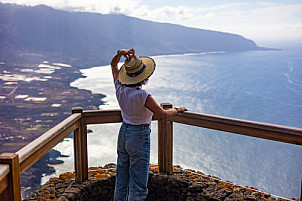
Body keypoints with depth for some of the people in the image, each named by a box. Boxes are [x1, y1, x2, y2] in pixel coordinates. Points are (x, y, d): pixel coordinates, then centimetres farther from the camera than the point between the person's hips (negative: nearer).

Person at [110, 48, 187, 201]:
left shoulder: (120, 88, -7)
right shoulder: (141, 95, -26)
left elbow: (113, 64, 9)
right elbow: (163, 114, -17)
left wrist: (120, 53, -10)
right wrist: (177, 110, 2)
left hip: (123, 134, 7)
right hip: (139, 137, -7)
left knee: (121, 181, 20)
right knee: (138, 186, 4)